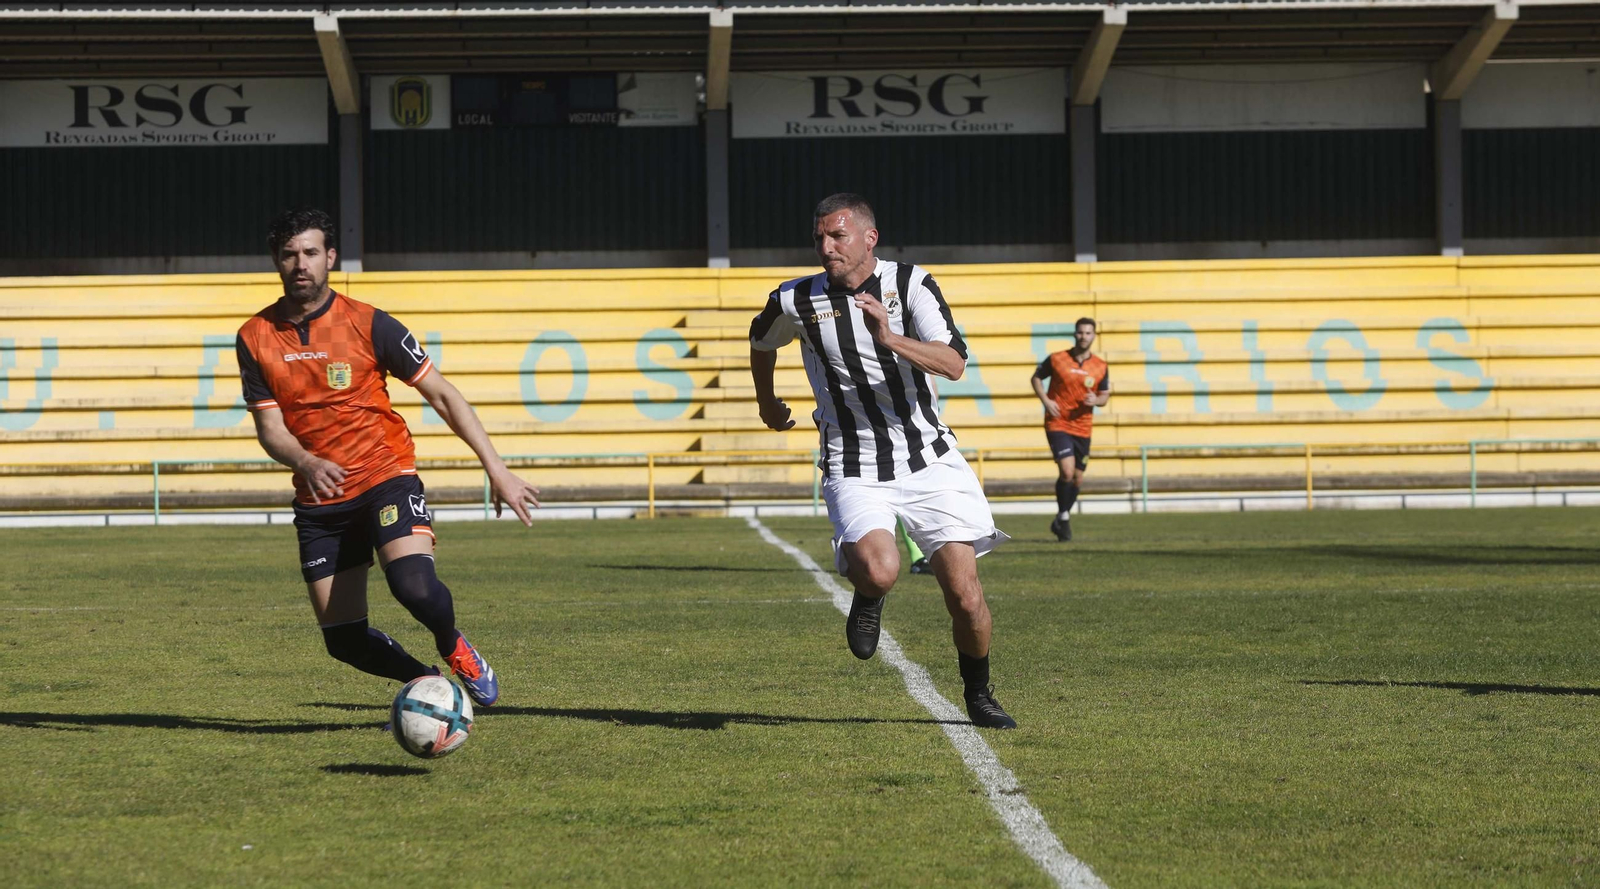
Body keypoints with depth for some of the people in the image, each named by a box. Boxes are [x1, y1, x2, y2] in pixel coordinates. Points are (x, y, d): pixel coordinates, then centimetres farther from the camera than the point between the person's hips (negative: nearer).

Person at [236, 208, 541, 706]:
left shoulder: (368, 325, -7)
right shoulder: (255, 338, 0)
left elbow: (441, 394, -3)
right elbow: (270, 428, -3)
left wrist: (496, 469, -9)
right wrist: (306, 463, -27)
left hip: (386, 478, -3)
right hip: (319, 499, 3)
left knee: (413, 585, -29)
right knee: (344, 640, 0)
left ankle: (455, 650, 5)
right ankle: (425, 683, 29)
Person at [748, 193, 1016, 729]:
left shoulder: (910, 284, -5)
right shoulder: (796, 302, -2)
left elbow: (954, 364, -17)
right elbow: (761, 340, 22)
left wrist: (891, 339, -32)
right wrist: (766, 401, 35)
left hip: (930, 461, 1)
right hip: (854, 471, -1)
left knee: (964, 595, -5)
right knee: (879, 570, -29)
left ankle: (978, 695, 23)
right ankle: (868, 599, 10)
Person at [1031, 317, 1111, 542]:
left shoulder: (1101, 367, 2)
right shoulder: (1057, 359, -5)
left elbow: (1105, 395, 9)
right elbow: (1037, 377, 8)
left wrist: (1096, 401, -15)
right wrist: (1045, 400, -8)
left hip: (1082, 427, 4)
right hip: (1057, 424, -4)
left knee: (1077, 479, 9)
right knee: (1067, 471, -19)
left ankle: (1061, 520, 29)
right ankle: (1064, 518, -1)